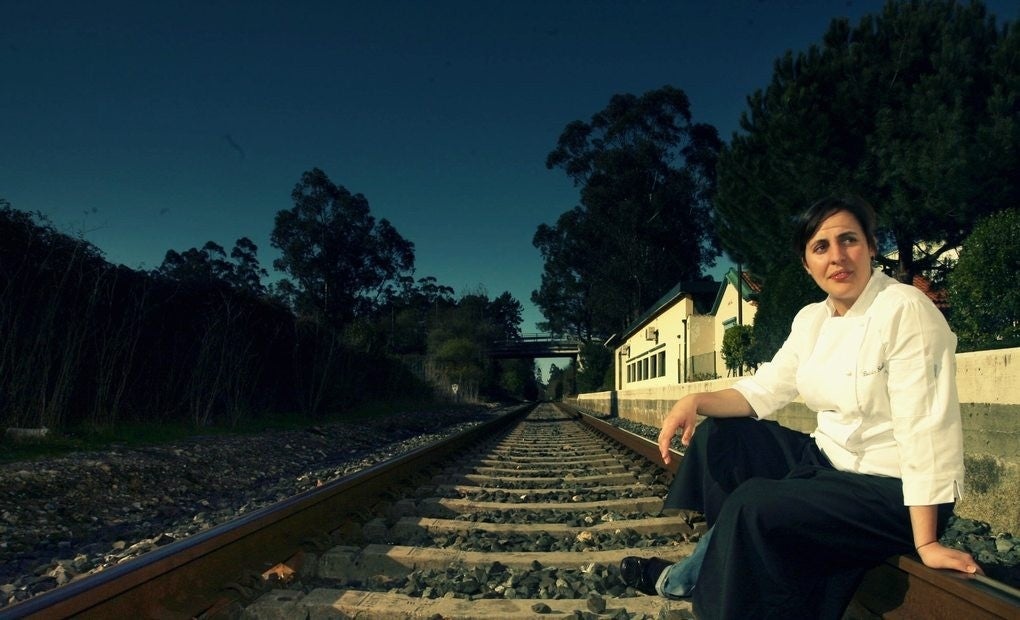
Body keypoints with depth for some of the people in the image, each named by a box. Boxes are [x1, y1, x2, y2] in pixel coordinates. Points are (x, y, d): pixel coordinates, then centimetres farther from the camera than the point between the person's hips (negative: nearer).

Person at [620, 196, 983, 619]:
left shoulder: (906, 310, -19)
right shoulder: (812, 319, 4)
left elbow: (924, 426, -23)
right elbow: (763, 390, 7)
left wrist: (926, 543, -24)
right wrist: (696, 401, -12)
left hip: (894, 489, -8)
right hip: (830, 461, 8)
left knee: (755, 505, -26)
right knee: (718, 437, 1)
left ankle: (686, 581, 1)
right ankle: (706, 570, 7)